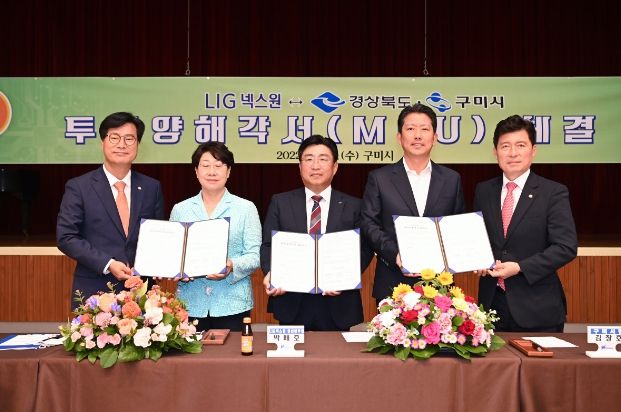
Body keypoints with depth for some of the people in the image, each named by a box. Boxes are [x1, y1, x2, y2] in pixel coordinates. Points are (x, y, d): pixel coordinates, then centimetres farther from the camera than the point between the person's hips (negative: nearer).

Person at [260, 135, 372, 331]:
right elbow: (268, 245, 4)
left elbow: (364, 249, 2)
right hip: (291, 303, 0)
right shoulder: (280, 202, 6)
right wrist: (271, 274, -15)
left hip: (337, 304, 0)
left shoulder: (353, 206, 5)